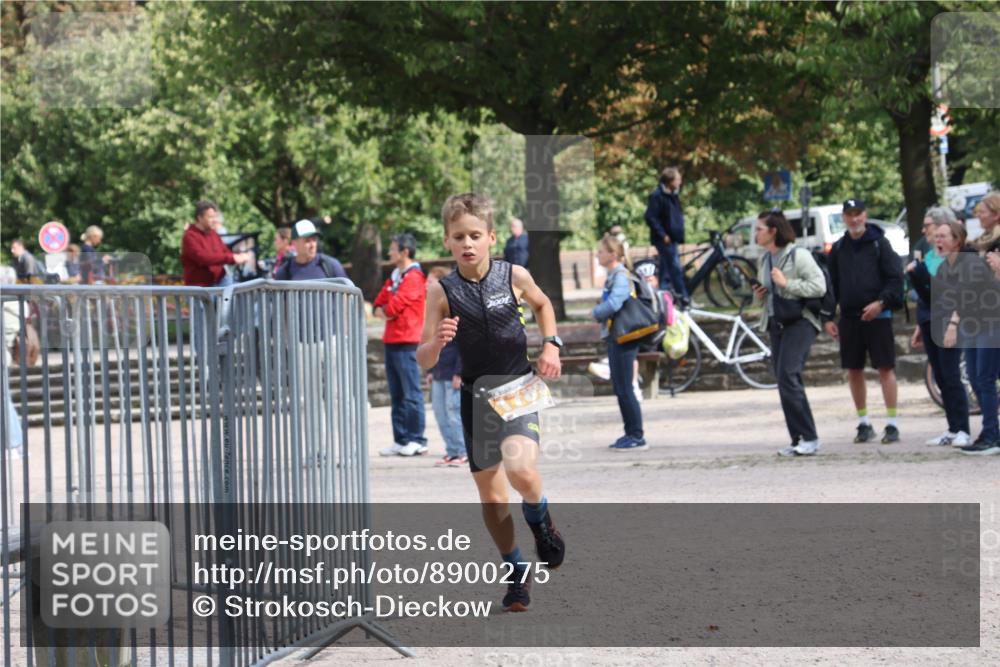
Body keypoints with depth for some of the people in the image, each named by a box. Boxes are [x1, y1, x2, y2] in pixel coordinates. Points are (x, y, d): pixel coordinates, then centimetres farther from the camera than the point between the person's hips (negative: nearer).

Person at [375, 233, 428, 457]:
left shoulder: (414, 277, -10)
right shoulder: (395, 277, 19)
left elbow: (395, 306, -16)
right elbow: (379, 303, 19)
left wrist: (385, 310, 3)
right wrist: (380, 310, -3)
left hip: (406, 341, -9)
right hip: (392, 341, 9)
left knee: (411, 393, -6)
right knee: (396, 394, 10)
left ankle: (417, 441, -3)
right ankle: (401, 440, 13)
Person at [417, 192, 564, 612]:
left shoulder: (514, 276, -7)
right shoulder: (443, 293, -9)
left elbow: (542, 304, 17)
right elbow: (424, 361, -9)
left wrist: (550, 345, 4)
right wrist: (437, 341, -29)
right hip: (476, 396, 2)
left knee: (520, 468, -27)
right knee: (490, 495, 7)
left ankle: (541, 522, 6)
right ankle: (516, 572, 27)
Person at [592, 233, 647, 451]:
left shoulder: (621, 276, -14)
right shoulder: (612, 276, 15)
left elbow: (614, 304, -26)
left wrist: (596, 312, -9)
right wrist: (600, 313, -1)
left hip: (622, 338, -10)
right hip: (614, 337, 10)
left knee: (625, 389, -7)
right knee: (620, 389, 13)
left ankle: (637, 437, -3)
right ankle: (631, 434, 19)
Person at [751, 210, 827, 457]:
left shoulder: (798, 255, -9)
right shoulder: (765, 260, 15)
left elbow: (819, 286, -16)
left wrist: (787, 283, -19)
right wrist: (759, 294, 8)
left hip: (799, 321, -8)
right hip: (776, 323, 8)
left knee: (788, 378, -18)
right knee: (784, 382, 5)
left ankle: (809, 438, -14)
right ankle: (798, 439, 9)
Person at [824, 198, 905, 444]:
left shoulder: (879, 243, -1)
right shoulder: (838, 248, 11)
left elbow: (895, 277, -5)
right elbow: (831, 284, 14)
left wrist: (881, 302, -18)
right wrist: (828, 318, 7)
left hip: (877, 315, -4)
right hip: (848, 317, 4)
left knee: (886, 368, -5)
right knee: (854, 370, 6)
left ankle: (892, 424, -2)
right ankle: (863, 423, 16)